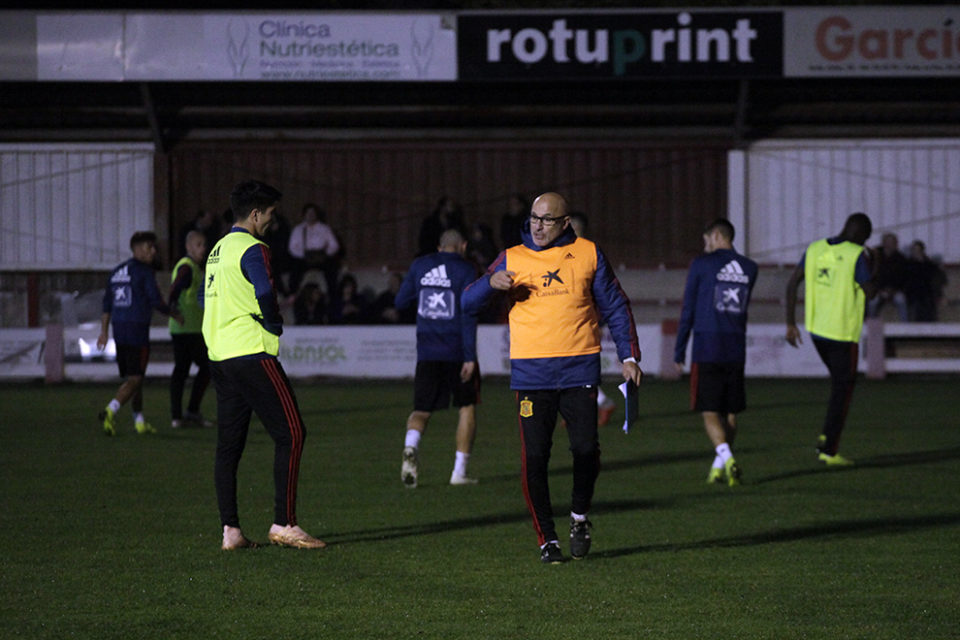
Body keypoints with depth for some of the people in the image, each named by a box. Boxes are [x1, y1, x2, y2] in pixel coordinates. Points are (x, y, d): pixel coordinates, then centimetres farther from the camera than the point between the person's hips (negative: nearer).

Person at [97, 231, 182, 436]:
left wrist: (104, 331, 21)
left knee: (133, 378, 15)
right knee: (135, 379, -7)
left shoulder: (117, 271, 15)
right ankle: (110, 411, -25)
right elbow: (156, 301, -11)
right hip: (137, 329, -8)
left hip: (119, 329, 8)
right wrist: (174, 315, 5)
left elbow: (107, 304, 17)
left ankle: (140, 421, 18)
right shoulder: (144, 271, -8)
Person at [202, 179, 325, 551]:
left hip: (218, 354, 9)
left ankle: (230, 530, 6)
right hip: (251, 352, -9)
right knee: (291, 434, -6)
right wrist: (275, 325, -3)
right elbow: (265, 294, -22)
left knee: (229, 443, 8)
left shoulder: (217, 250, 18)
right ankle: (283, 524, -10)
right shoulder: (252, 250, -11)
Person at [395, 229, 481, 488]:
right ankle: (459, 471, 8)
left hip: (427, 352, 3)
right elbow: (468, 315, -12)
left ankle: (410, 447, -25)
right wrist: (470, 357, -13)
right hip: (457, 351, -3)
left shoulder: (420, 265, 6)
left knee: (422, 410, 8)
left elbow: (401, 301, 11)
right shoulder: (465, 271, -5)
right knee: (467, 407, 13)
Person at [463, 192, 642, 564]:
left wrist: (628, 355, 8)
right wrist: (492, 283, -13)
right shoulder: (513, 259, 9)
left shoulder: (588, 254, 10)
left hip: (579, 369, 0)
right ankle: (547, 539, 8)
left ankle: (580, 517, 20)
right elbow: (468, 303, 7)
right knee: (534, 458, -5)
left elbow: (615, 307, 16)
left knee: (586, 450, -8)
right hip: (530, 373, 0)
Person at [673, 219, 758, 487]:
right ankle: (719, 466, 17)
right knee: (730, 412, 13)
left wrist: (679, 351, 6)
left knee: (710, 413, -5)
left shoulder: (702, 264, -3)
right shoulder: (749, 269, 9)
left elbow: (687, 311, -1)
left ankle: (726, 456, -25)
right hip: (736, 350, 4)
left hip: (707, 350, -4)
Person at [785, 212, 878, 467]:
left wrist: (791, 324, 9)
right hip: (843, 332, -6)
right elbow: (870, 292, -12)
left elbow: (792, 283, 5)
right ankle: (828, 451, 3)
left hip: (816, 329, 6)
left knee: (840, 383, 24)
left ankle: (827, 435, 13)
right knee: (842, 390, 4)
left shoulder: (815, 249, 6)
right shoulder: (857, 255, -13)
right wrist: (872, 272, 9)